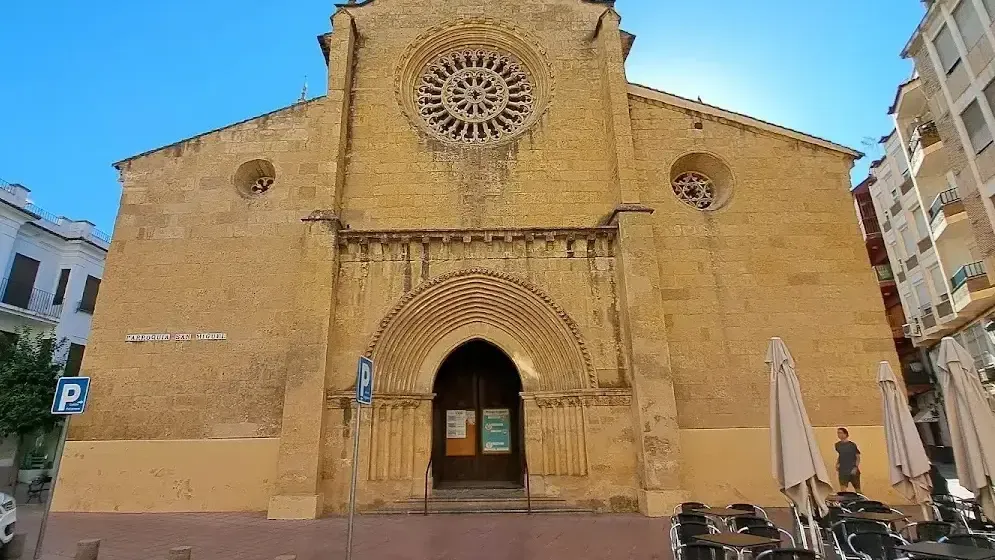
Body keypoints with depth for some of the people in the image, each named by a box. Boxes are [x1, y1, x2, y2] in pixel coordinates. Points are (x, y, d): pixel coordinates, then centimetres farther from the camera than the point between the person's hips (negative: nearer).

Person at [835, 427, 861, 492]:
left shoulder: (852, 445, -7)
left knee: (857, 489, 11)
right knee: (842, 489, -9)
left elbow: (858, 457, -3)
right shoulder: (838, 445, 5)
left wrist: (856, 467, -14)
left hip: (853, 471, -2)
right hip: (842, 471, 3)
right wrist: (837, 464, 5)